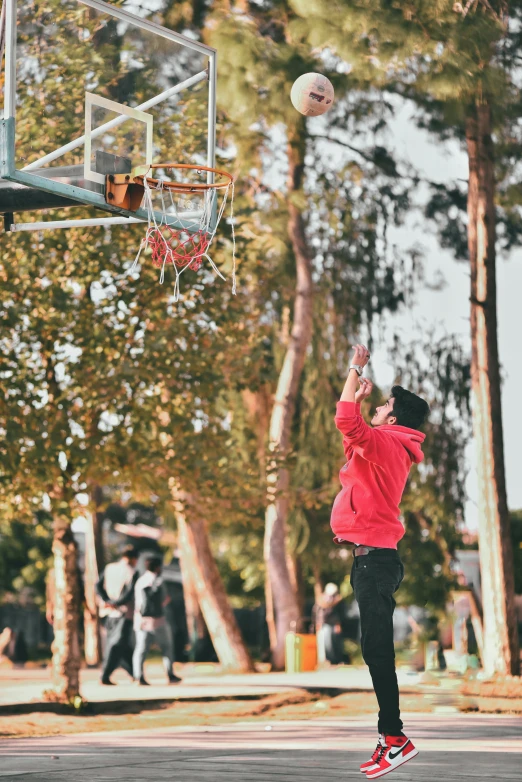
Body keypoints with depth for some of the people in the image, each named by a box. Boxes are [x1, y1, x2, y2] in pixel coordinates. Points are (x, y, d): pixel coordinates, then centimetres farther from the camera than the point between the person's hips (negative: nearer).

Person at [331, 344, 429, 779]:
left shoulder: (386, 443, -11)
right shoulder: (389, 447, 17)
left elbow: (348, 421, -24)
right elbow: (351, 426, 34)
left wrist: (355, 371, -14)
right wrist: (361, 389, 28)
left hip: (374, 559, -10)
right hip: (373, 558, 10)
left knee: (376, 650, -13)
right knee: (377, 649, 10)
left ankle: (395, 738, -15)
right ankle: (390, 740, 12)